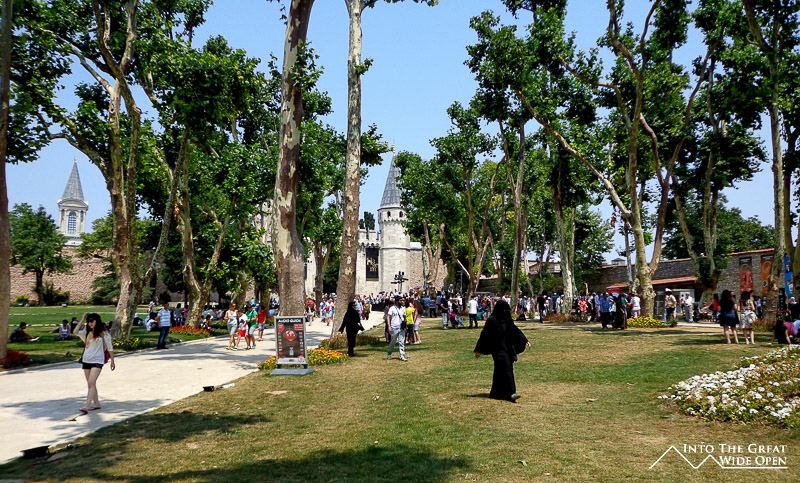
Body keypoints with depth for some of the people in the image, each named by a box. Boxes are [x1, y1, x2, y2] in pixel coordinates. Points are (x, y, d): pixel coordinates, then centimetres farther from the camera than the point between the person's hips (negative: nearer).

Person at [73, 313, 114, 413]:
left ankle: (86, 407, -23)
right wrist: (83, 320, 0)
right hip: (86, 361, 6)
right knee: (90, 384, 10)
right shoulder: (87, 332, 11)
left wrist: (112, 361, 5)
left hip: (97, 361, -6)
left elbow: (110, 347, 3)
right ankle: (96, 404, 21)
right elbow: (75, 332, -6)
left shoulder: (103, 333, -2)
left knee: (91, 383, -16)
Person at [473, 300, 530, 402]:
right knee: (506, 369, -15)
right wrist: (479, 350, -6)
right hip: (498, 349, -7)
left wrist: (525, 341, 5)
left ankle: (496, 393, 21)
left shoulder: (507, 320, 10)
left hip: (508, 349, 7)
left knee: (500, 372, 11)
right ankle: (511, 393, -18)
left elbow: (516, 331, 15)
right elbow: (484, 335, -7)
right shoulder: (492, 320, -10)